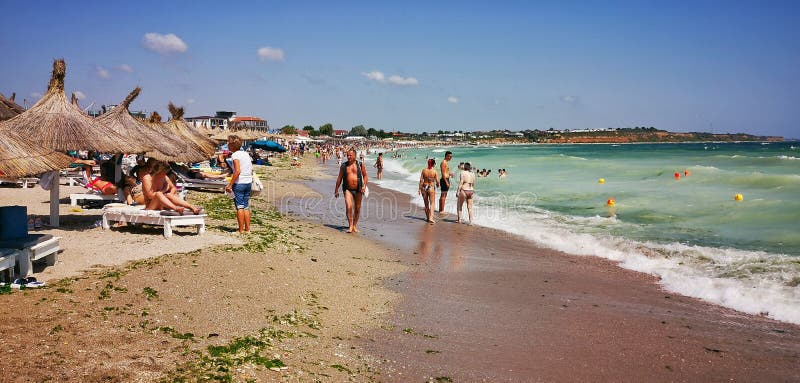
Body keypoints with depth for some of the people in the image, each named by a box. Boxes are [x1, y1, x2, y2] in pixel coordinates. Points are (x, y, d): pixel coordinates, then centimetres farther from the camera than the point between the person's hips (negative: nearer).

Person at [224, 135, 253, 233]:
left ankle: (241, 230, 1)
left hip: (239, 183, -8)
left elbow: (237, 171, -22)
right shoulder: (246, 154, 12)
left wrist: (230, 185, -20)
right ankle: (247, 229, 15)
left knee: (240, 207, -2)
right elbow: (251, 170, 14)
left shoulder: (235, 155, -12)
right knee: (246, 207, 13)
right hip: (248, 182, 8)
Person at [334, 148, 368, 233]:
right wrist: (336, 190, 12)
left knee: (357, 209, 9)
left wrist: (364, 186, -8)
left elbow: (365, 176, 7)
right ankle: (350, 226, -14)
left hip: (358, 190, 1)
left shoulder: (360, 165, 2)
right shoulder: (343, 166, 4)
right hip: (347, 189, -1)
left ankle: (355, 225, 26)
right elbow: (339, 178, 11)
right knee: (349, 207, -18)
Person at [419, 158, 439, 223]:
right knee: (432, 204, 4)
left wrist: (420, 189, 3)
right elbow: (437, 181, -10)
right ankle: (431, 218, -10)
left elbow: (421, 180, -4)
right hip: (431, 187, -3)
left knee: (426, 204, 16)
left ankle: (427, 217, 25)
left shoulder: (424, 170, -4)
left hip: (424, 187, 3)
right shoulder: (435, 171, -10)